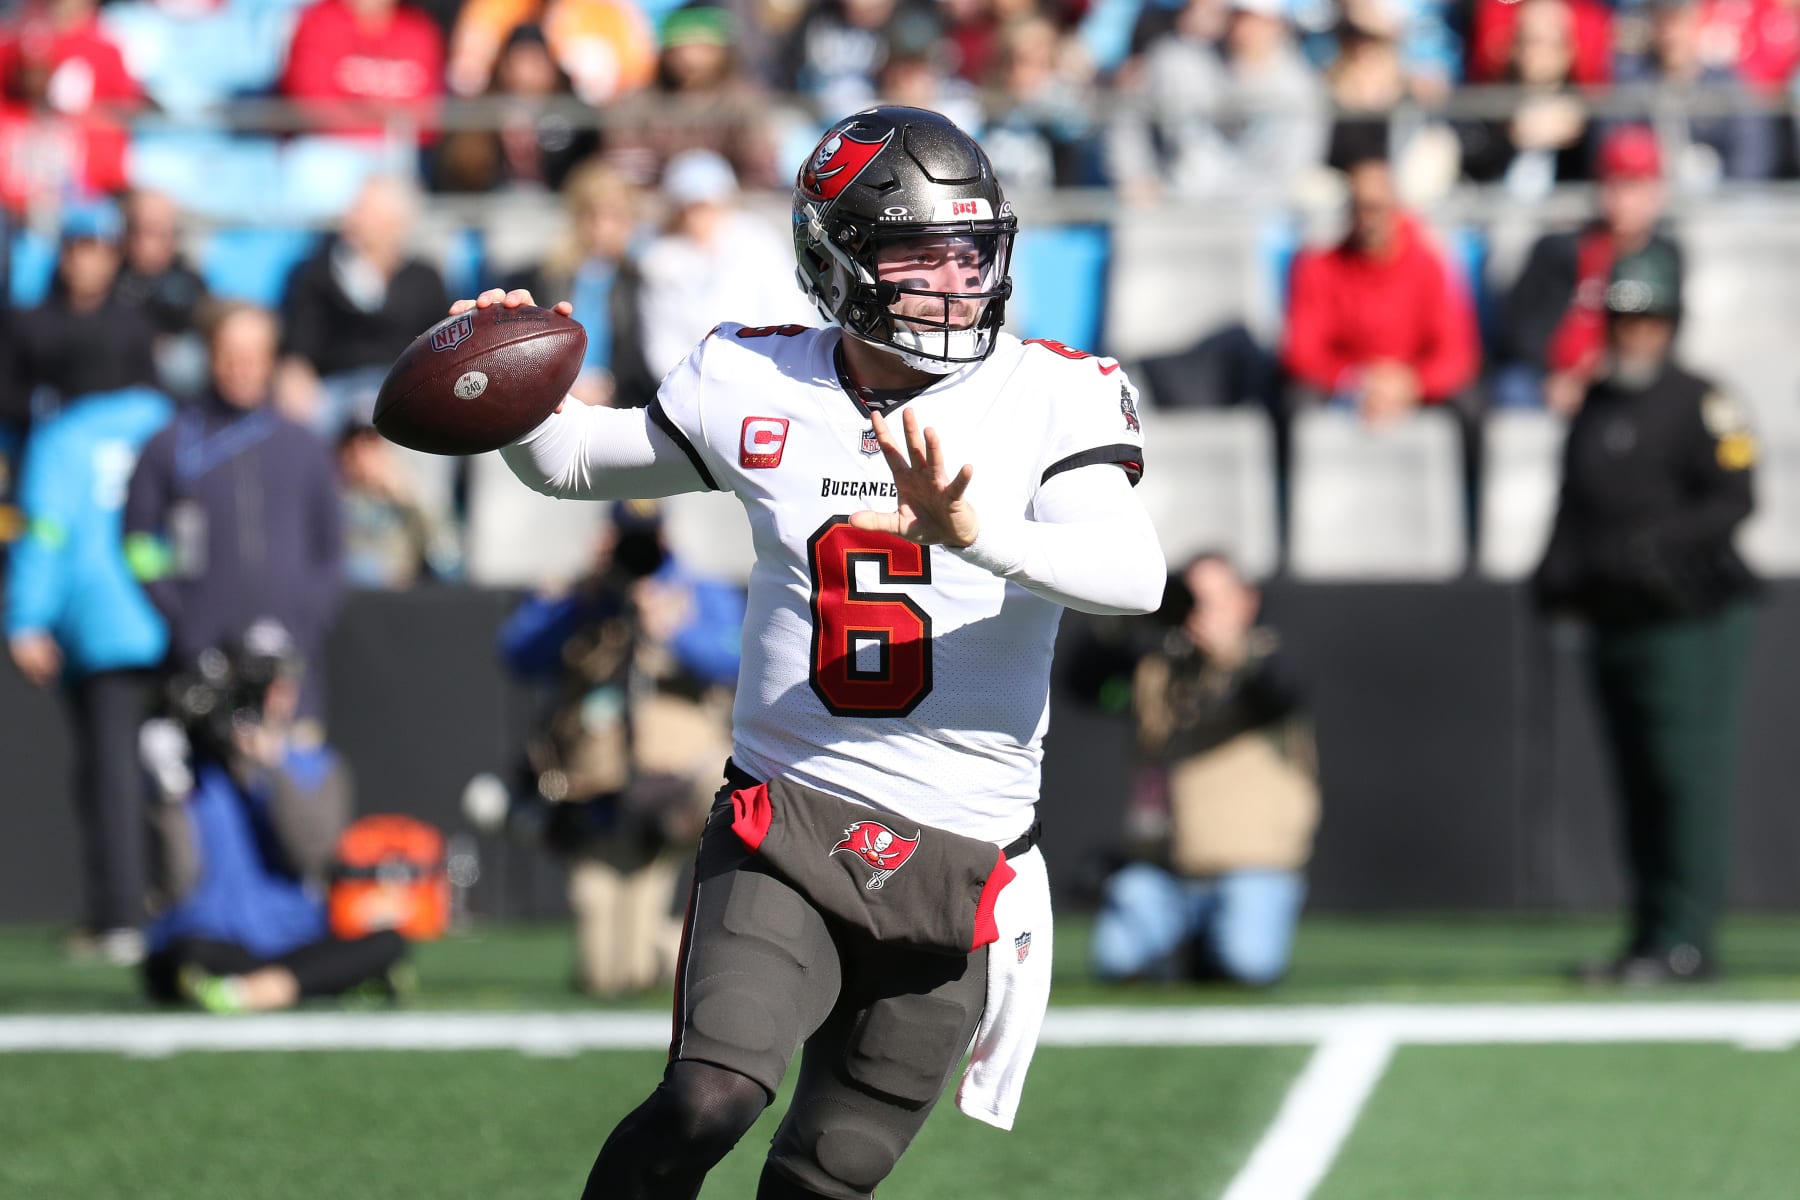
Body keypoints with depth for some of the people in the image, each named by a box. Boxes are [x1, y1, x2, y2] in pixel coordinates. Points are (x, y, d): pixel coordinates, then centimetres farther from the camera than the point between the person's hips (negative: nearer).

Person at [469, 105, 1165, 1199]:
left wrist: (972, 528, -37)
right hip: (786, 824, 0)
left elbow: (1137, 574, -21)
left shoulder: (1050, 398, -5)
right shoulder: (756, 388, 2)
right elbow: (574, 460, 19)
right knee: (707, 1102, -24)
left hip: (956, 862, 0)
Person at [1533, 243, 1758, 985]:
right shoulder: (1594, 409, 18)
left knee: (1687, 777, -10)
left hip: (1690, 623, -7)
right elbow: (1576, 506, 23)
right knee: (1635, 782, 8)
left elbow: (1733, 499, -12)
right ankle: (1649, 936, 12)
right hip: (1615, 620, 7)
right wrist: (1557, 570, 5)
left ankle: (1686, 938, -11)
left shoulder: (1699, 403, -4)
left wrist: (1657, 544, -23)